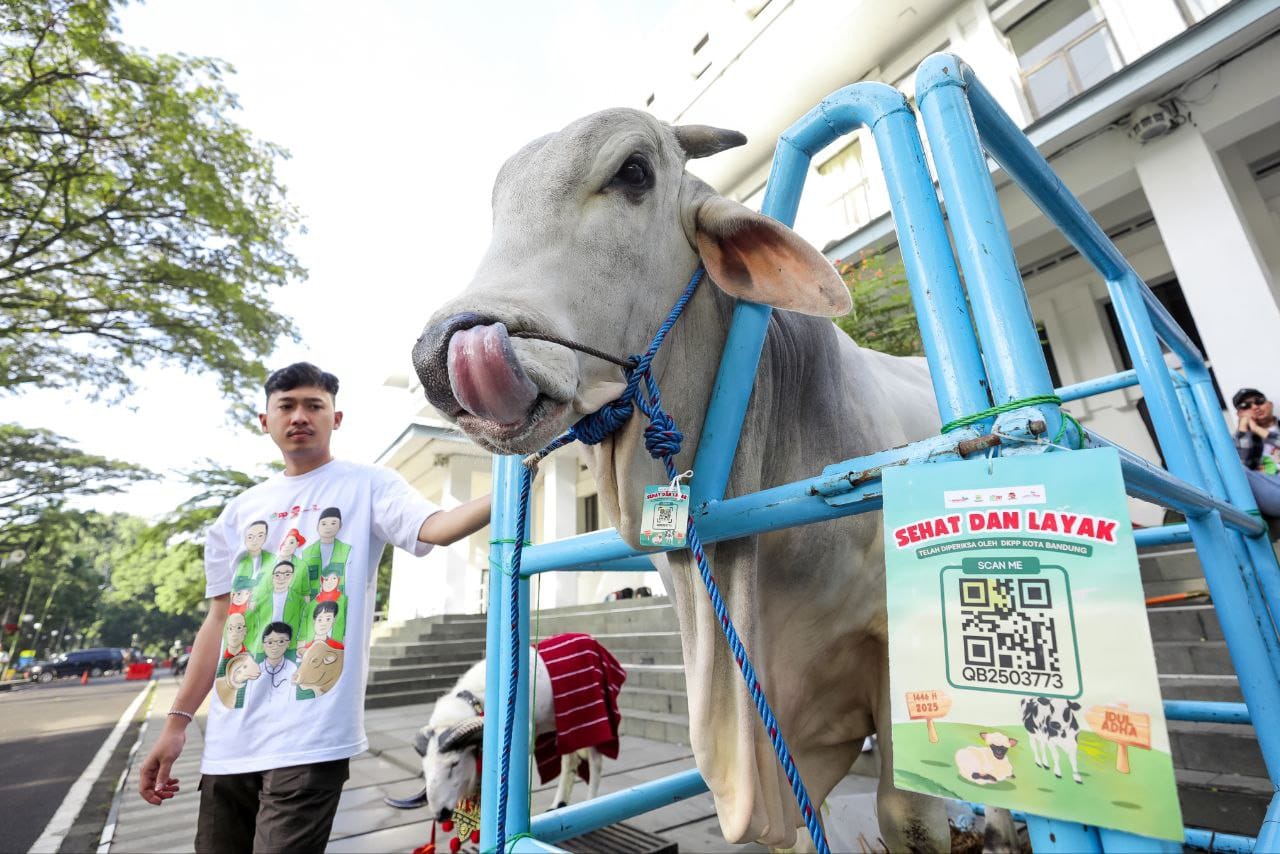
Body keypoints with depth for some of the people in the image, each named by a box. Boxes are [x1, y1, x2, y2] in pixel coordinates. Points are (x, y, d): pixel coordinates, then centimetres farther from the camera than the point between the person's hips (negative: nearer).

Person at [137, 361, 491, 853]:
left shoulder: (368, 486, -3)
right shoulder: (241, 509, 13)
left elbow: (434, 527, -22)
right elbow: (220, 618, 14)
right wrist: (178, 720, 11)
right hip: (231, 734, 6)